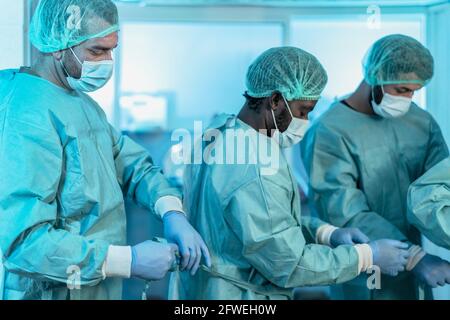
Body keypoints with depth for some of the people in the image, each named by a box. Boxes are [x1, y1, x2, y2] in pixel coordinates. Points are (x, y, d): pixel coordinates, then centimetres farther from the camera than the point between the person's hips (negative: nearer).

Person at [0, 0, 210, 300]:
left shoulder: (80, 100, 8)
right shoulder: (27, 116, -23)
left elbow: (132, 162, 11)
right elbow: (24, 241, -29)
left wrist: (172, 212, -8)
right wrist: (129, 261, -26)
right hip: (53, 290, -9)